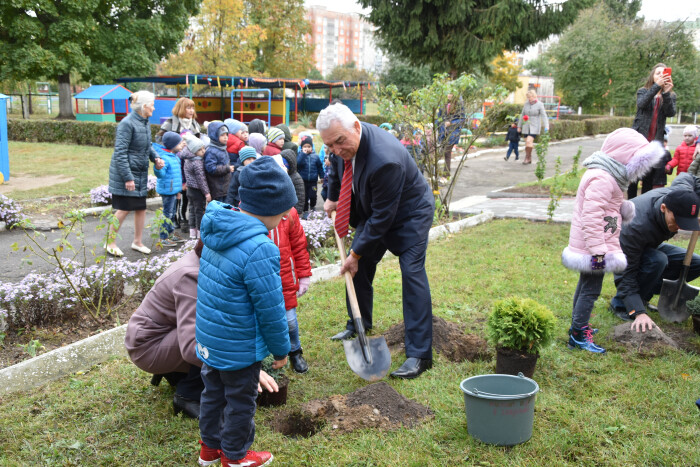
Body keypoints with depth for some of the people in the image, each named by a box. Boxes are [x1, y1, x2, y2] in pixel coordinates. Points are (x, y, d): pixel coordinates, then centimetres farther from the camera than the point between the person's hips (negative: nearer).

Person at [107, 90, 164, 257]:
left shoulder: (145, 123, 8)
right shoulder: (127, 123, -18)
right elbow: (120, 152, -20)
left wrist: (156, 158, -1)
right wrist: (128, 177, -22)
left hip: (141, 174, 8)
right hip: (125, 174, -8)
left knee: (141, 207, 12)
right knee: (124, 209, -3)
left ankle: (137, 242, 25)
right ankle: (110, 242, 13)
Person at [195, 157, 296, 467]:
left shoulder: (217, 232, -3)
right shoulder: (259, 250, -30)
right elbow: (271, 310, -23)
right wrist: (281, 349, -7)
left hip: (208, 336, 8)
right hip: (239, 347, -8)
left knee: (214, 392, 24)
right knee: (240, 401, 14)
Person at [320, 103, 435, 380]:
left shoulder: (385, 159, -40)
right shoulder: (344, 143, -15)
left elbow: (382, 216, -31)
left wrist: (356, 253, -24)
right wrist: (332, 197, 12)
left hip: (408, 213, -8)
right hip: (373, 210, 8)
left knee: (412, 273, -16)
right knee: (360, 266, 11)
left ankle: (419, 354, -13)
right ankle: (359, 326, 34)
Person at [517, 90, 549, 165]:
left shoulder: (540, 105, -7)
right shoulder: (526, 104, 5)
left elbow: (544, 116, -12)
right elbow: (522, 115, 12)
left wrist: (546, 127, -23)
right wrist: (519, 126, 13)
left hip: (535, 127, -5)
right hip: (526, 127, 5)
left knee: (529, 141, -20)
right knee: (527, 143, 5)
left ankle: (527, 157, -7)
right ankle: (529, 159, 17)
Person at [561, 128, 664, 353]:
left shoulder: (606, 176, 13)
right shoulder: (602, 179, -22)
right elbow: (592, 215, -27)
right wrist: (597, 250, -27)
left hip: (592, 247, 11)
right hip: (593, 247, -11)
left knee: (586, 285, 20)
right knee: (591, 290, -5)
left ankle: (578, 325, 34)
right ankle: (578, 335, 3)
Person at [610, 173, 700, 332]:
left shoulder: (682, 193, -23)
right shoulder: (637, 226, -42)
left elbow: (686, 177, 6)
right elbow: (627, 271, -38)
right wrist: (638, 312, -45)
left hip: (650, 247, 7)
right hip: (623, 251, -7)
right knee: (657, 260, -37)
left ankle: (643, 294, 1)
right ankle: (620, 304, -18)